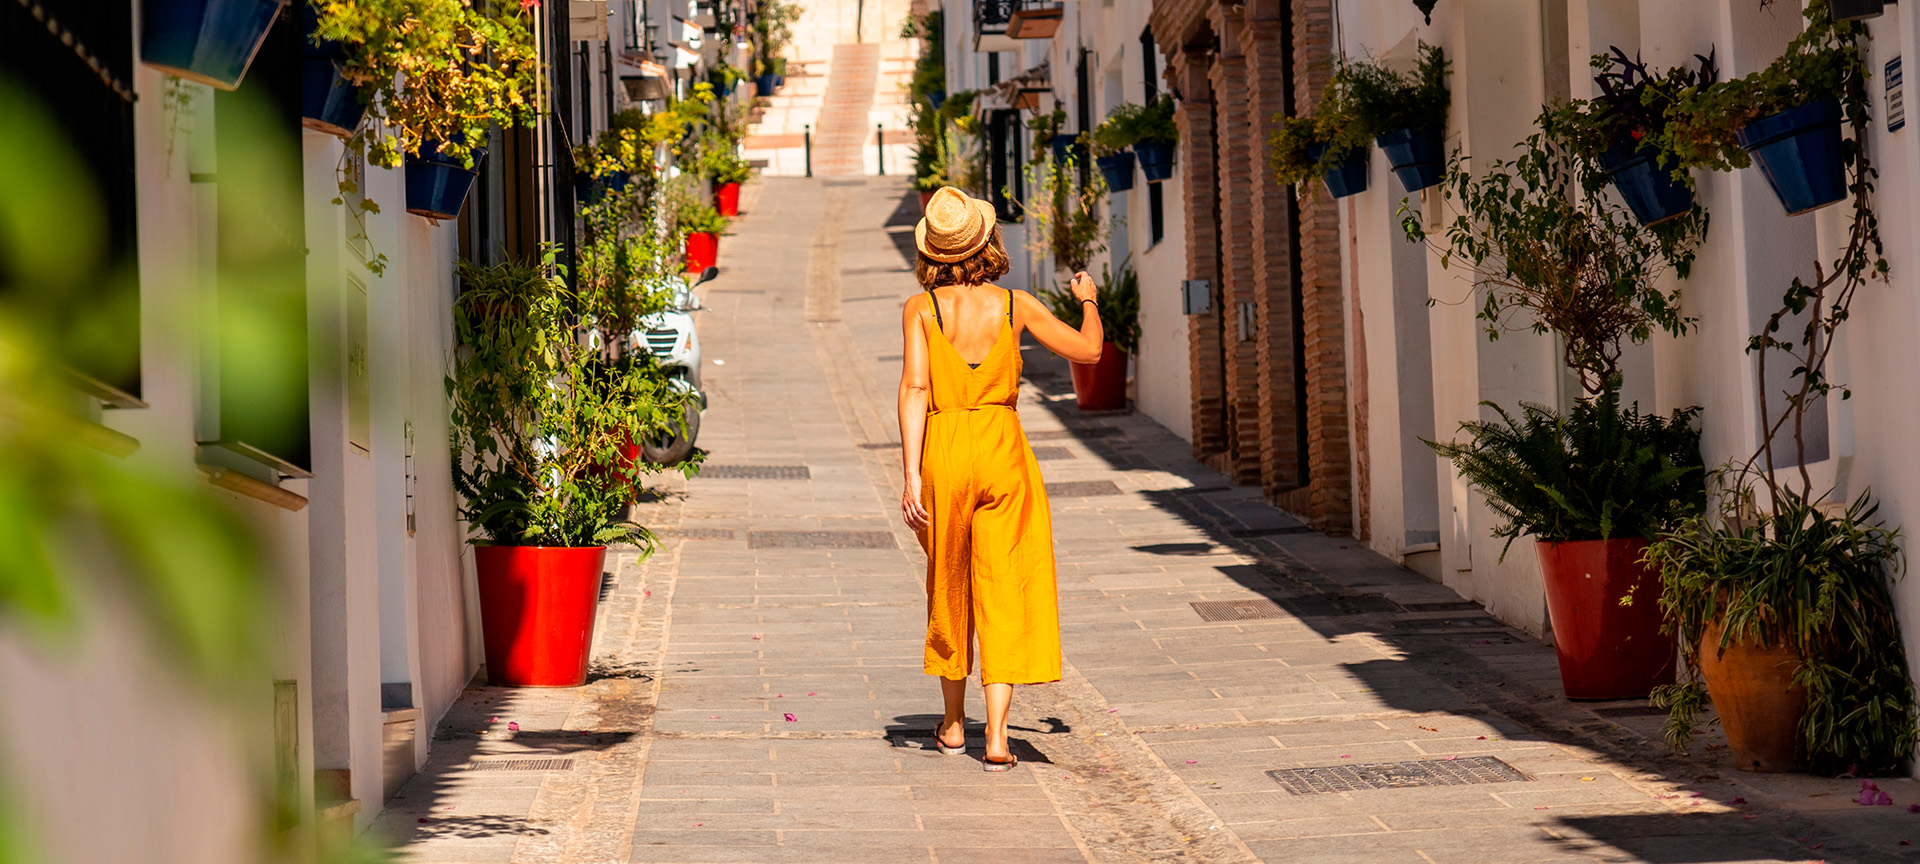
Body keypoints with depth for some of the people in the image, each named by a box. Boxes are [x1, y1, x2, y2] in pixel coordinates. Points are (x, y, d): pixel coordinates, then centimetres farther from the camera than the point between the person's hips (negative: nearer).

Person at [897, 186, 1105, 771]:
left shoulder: (921, 308, -3)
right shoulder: (1015, 305, -1)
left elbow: (915, 389, -12)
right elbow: (1088, 351, 9)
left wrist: (912, 475, -13)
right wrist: (1088, 301, 29)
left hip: (942, 450, 1)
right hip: (1001, 448, 0)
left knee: (949, 589, 17)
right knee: (1004, 591, 1)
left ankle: (954, 724, 30)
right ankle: (997, 735, -9)